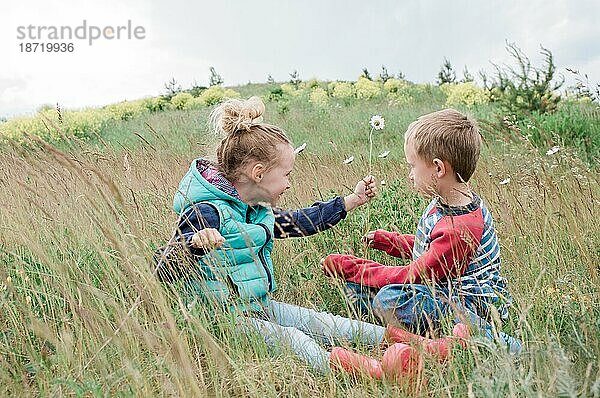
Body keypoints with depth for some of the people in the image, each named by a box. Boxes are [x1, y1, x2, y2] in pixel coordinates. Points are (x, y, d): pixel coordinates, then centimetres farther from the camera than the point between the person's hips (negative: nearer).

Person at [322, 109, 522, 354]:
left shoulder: (460, 227, -27)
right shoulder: (446, 202, 3)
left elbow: (411, 276, -22)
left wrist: (353, 269, -16)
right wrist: (388, 241, 10)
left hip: (475, 308, -9)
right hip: (445, 292, 10)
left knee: (390, 299, -34)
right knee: (356, 287, 2)